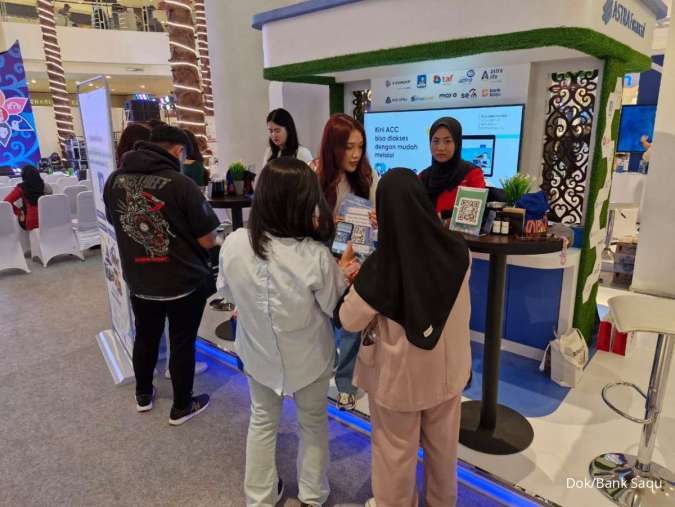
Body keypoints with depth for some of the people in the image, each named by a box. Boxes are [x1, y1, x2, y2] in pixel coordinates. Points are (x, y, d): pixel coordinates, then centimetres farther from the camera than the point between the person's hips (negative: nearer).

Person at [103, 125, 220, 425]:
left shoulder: (114, 180, -3)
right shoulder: (180, 184, -22)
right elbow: (208, 240, -17)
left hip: (138, 282, 5)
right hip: (184, 283, -5)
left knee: (145, 338, 24)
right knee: (182, 343, 12)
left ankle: (143, 396, 44)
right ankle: (181, 407, 28)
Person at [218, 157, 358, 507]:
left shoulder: (233, 244, -21)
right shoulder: (316, 257, -31)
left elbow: (226, 291, -2)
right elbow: (335, 308, -14)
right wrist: (342, 272, 1)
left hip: (258, 352, 3)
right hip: (308, 358, -2)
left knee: (262, 422, 25)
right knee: (313, 422, 24)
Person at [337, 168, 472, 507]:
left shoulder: (381, 267, -29)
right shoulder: (458, 251, -17)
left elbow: (349, 321, -15)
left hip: (399, 376, -4)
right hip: (447, 369, 5)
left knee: (396, 450, 20)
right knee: (443, 444, 27)